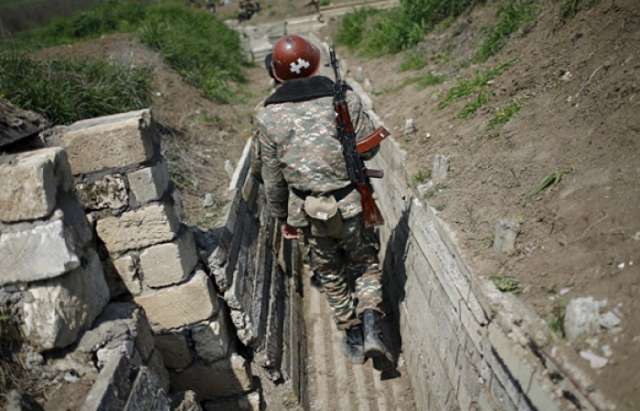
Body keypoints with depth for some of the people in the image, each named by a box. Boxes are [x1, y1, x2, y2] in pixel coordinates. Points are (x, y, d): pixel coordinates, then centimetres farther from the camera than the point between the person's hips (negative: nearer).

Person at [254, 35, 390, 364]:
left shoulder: (269, 117, -6)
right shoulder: (345, 99, -8)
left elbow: (272, 178, 0)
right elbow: (369, 148, 0)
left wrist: (282, 217, 12)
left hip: (308, 212, 1)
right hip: (352, 203, 0)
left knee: (331, 273, 21)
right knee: (365, 262, 22)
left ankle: (352, 337, 33)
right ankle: (371, 324, 5)